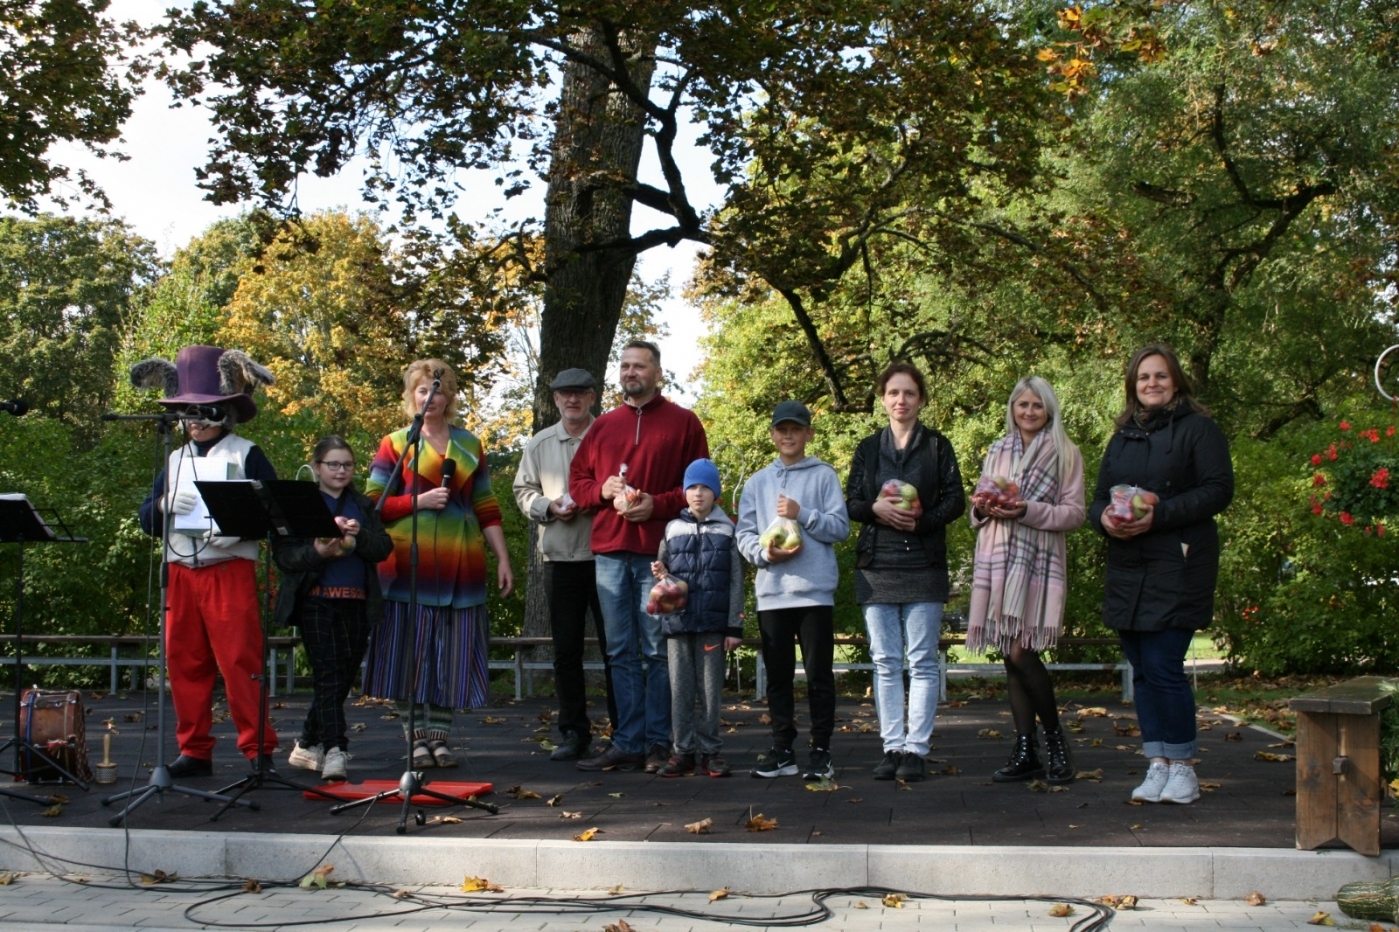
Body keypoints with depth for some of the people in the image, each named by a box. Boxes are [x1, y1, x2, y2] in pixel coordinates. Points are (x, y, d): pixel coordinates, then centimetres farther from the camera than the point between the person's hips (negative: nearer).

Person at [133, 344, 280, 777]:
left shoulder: (247, 455, 2)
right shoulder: (175, 460, 16)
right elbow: (147, 521, 17)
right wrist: (163, 506, -5)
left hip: (230, 571, -5)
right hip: (180, 574, 5)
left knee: (240, 661, -8)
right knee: (184, 662, 6)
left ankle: (257, 748, -2)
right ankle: (194, 749, 14)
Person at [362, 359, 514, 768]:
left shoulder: (469, 444, 15)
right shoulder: (394, 445, 6)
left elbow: (486, 508, 15)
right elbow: (373, 505, 1)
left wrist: (502, 559, 9)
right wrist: (420, 501, -12)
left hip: (460, 565, 3)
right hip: (410, 564, -3)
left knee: (452, 655, 2)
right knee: (412, 653, -2)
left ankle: (440, 737, 9)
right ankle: (417, 739, 5)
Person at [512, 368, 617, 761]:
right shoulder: (540, 445, 13)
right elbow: (523, 491, 15)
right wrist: (549, 506, -4)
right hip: (559, 556, 4)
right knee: (566, 650, 6)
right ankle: (573, 732, 14)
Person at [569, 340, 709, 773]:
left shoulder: (683, 423, 5)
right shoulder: (603, 426, 17)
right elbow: (577, 480, 18)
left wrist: (657, 504, -13)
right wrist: (603, 489, -3)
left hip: (659, 552, -4)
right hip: (609, 551, 4)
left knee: (658, 651, -1)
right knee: (622, 652, 6)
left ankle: (658, 744, 4)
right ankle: (627, 743, 10)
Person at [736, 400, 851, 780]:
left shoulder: (824, 475, 5)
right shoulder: (758, 482, 14)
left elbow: (841, 527, -2)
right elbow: (744, 533, 10)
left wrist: (802, 515, -14)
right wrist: (764, 552, -9)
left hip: (815, 591, -3)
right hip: (771, 592, 3)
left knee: (819, 675, 0)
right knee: (777, 676, 8)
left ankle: (821, 751, 7)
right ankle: (782, 750, 15)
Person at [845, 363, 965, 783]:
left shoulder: (937, 446, 6)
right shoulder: (868, 448, 13)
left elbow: (955, 501, 1)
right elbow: (851, 503, 9)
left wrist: (922, 520, -16)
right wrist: (875, 508, -13)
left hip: (923, 564, -2)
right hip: (876, 564, 3)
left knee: (922, 662, -3)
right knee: (885, 662, 3)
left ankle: (916, 749, 0)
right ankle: (892, 747, 8)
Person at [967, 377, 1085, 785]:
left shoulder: (1065, 454, 4)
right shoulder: (996, 452, 17)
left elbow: (1075, 512, -3)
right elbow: (978, 509, 20)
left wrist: (1028, 511, -16)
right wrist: (982, 509, -3)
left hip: (1038, 560, -5)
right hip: (995, 559, 5)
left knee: (1021, 653, -14)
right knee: (1011, 657, 3)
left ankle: (1055, 739, 4)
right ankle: (1025, 752, 8)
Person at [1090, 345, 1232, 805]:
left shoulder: (1198, 428, 0)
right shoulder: (1122, 437, 19)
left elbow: (1219, 489, -10)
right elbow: (1099, 499, 18)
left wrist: (1159, 516, -20)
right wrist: (1105, 518, -7)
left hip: (1177, 570, -6)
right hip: (1127, 571, 6)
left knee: (1163, 667, -10)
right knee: (1142, 671, 7)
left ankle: (1183, 766, 3)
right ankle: (1157, 764, 14)